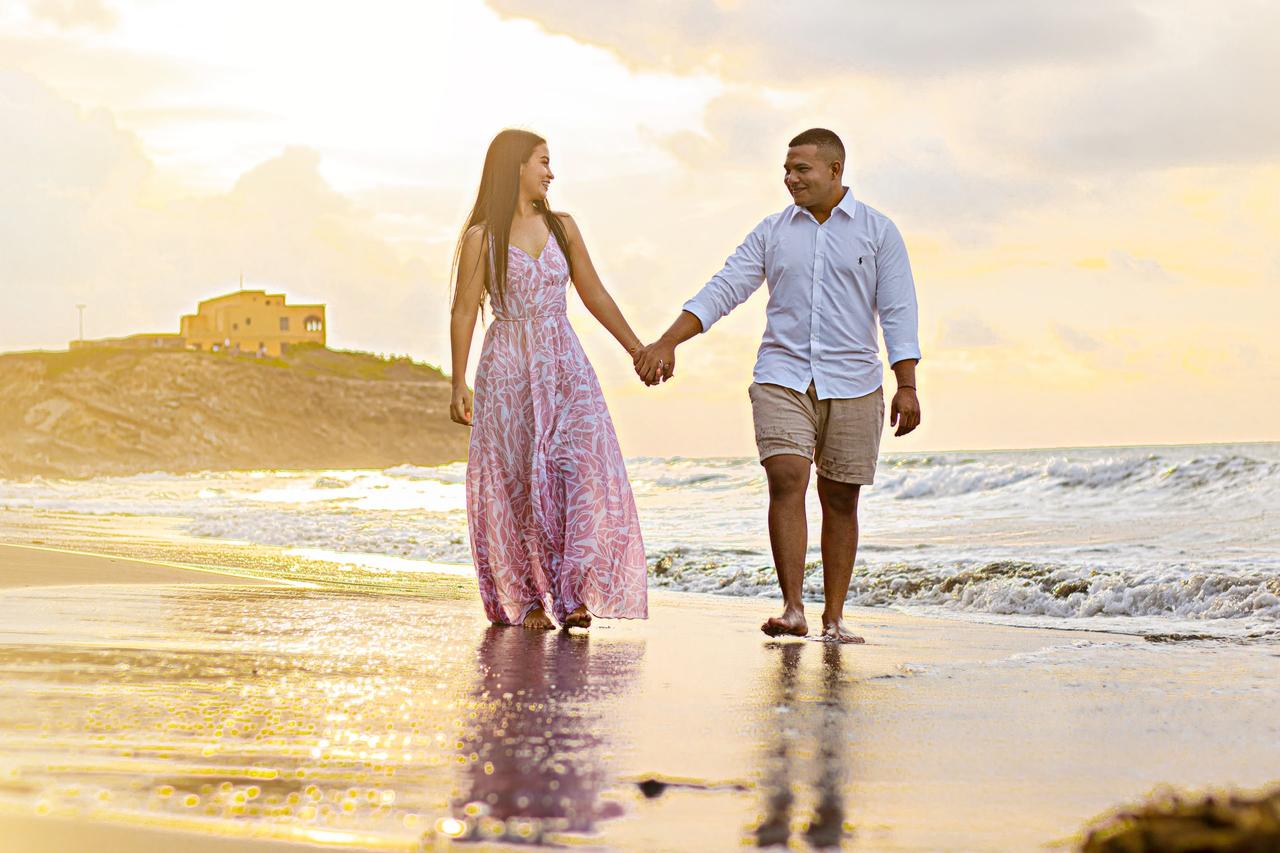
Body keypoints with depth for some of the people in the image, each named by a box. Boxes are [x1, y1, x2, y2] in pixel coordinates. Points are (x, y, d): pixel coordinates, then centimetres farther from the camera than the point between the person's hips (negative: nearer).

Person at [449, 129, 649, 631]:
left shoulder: (561, 227, 10)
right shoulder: (482, 238, -2)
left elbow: (594, 296, 15)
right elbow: (464, 312, -3)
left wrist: (638, 351, 14)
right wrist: (459, 386, -9)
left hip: (565, 368, 3)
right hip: (508, 372, -3)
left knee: (584, 470, -13)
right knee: (518, 484, -1)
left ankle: (575, 594, -14)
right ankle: (527, 600, 9)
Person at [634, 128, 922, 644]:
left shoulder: (877, 232, 4)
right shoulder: (771, 233, 9)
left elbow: (897, 312, 0)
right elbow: (721, 292, 6)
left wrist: (907, 387, -7)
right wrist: (667, 343, -5)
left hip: (852, 384, -1)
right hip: (782, 379, 1)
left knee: (840, 499, 3)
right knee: (786, 481, -17)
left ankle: (834, 617, 10)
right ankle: (793, 610, -18)